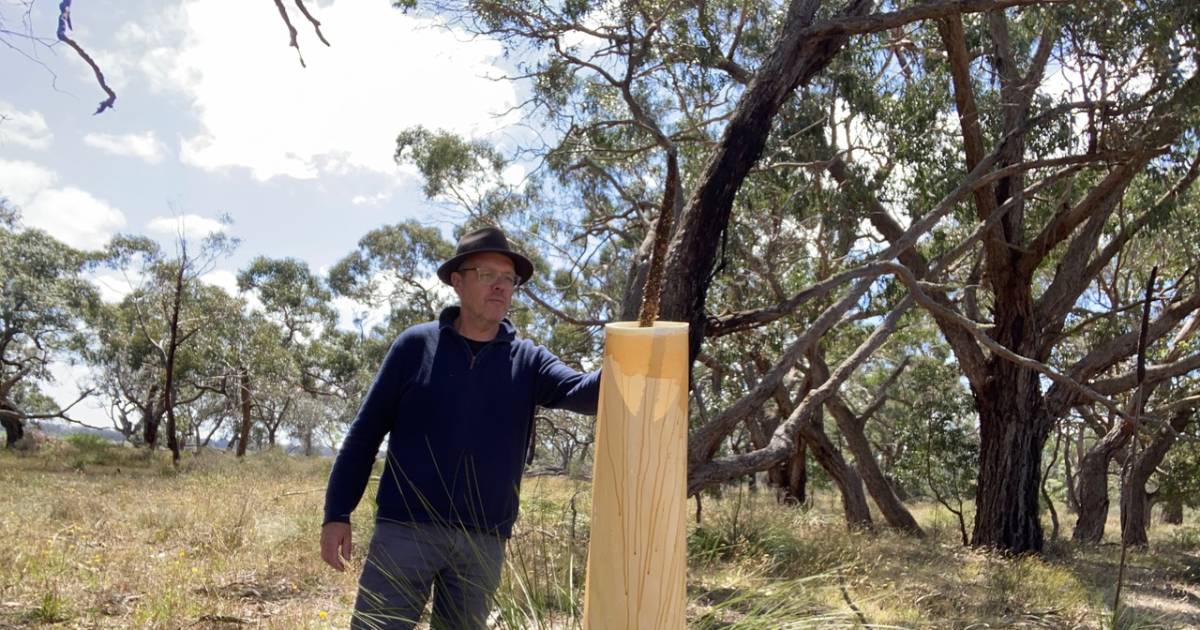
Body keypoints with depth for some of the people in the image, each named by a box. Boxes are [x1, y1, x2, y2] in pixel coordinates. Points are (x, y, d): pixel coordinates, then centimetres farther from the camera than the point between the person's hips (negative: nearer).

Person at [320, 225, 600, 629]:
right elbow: (366, 431, 3)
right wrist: (337, 514, -1)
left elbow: (581, 392, -14)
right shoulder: (416, 345, 1)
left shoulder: (527, 361, 4)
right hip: (405, 530, -2)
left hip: (483, 542, 2)